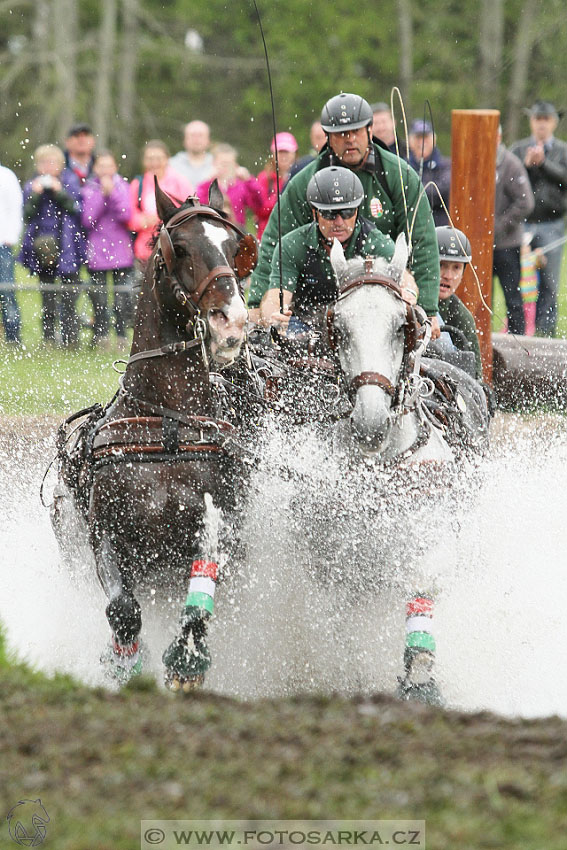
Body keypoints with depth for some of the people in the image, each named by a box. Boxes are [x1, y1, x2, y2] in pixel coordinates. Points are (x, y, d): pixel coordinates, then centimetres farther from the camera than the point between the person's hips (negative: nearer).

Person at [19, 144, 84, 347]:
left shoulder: (71, 182, 3)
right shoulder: (31, 186, 9)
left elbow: (78, 209, -6)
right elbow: (27, 216, 1)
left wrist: (59, 192, -15)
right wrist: (35, 195, -12)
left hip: (67, 247, -2)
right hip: (41, 245, 2)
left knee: (69, 296, -6)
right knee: (47, 300, 5)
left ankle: (70, 338, -3)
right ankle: (48, 338, 7)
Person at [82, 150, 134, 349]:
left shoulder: (122, 187, 4)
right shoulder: (89, 189, 4)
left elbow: (126, 215, -9)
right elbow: (87, 220, -8)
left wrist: (112, 192, -16)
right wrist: (102, 195, -13)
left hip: (120, 250, 0)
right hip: (96, 254, 0)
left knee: (122, 299, -4)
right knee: (99, 298, -1)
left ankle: (122, 337, 4)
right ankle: (100, 336, 7)